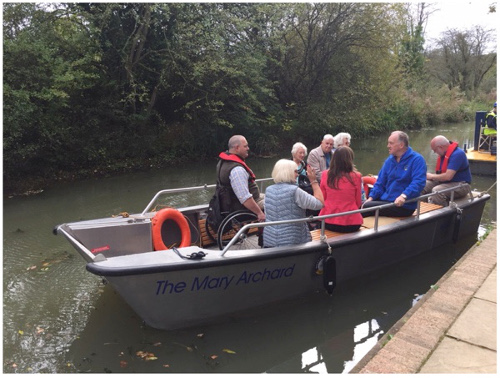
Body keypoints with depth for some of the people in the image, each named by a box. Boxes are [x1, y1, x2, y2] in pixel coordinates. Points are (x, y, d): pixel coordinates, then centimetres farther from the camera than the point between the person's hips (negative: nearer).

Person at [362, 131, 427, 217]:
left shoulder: (417, 160, -8)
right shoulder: (389, 160, 14)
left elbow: (418, 182, -21)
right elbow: (380, 183, 14)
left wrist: (404, 196, -35)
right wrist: (371, 197, -1)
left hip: (404, 206, -7)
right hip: (385, 200, 7)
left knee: (368, 207, -23)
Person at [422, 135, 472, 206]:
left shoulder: (457, 154, -21)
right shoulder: (444, 152, 8)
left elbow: (448, 176, -28)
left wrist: (432, 176, -12)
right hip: (444, 181, 9)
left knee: (437, 191, -35)